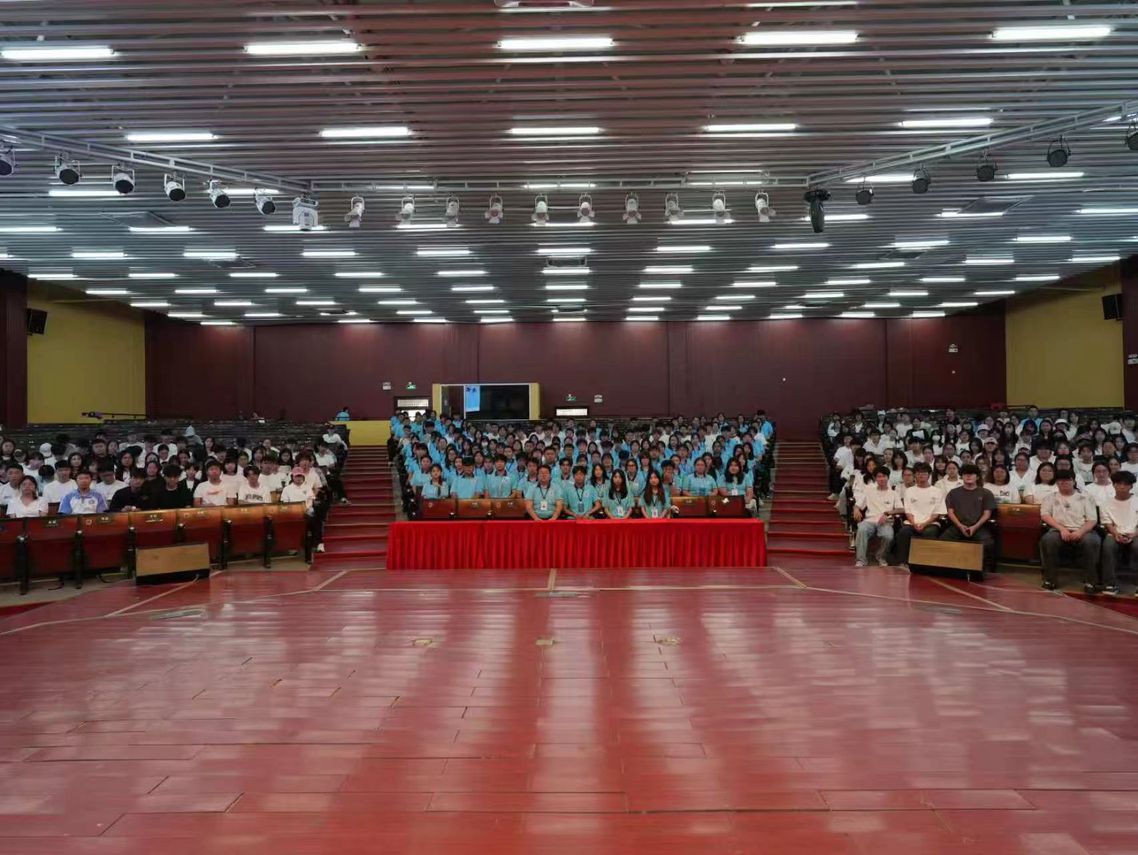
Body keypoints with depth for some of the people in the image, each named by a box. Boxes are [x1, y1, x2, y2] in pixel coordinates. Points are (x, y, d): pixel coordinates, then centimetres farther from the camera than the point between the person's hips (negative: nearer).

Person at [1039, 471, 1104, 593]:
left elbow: (1092, 519, 6)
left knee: (1092, 541, -35)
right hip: (1059, 531, 0)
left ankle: (1090, 582, -25)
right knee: (1047, 539, -34)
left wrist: (1080, 532, -15)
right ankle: (1050, 580, -23)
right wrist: (1062, 529, -13)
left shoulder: (1085, 498, 16)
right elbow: (1044, 515, 2)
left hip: (1082, 532, 0)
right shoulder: (1051, 498, 17)